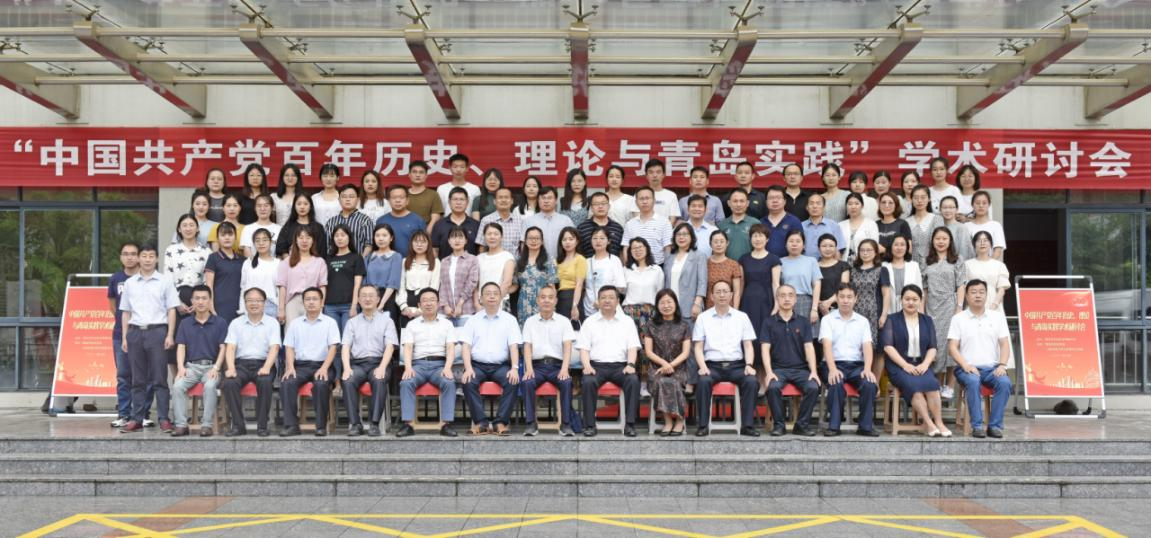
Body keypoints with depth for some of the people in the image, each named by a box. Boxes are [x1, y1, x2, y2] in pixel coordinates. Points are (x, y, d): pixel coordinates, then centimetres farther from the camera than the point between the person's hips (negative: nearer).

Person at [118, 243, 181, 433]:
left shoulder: (165, 281, 5)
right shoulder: (129, 283, 13)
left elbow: (171, 310, 2)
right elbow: (125, 312, 15)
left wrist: (170, 335, -6)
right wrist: (124, 337, 8)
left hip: (157, 331, -3)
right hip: (135, 332, 3)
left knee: (159, 378, -4)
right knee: (138, 380, 6)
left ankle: (163, 419, -2)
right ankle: (137, 419, 10)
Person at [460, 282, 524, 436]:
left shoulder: (509, 319, 10)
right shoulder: (473, 320, 12)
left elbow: (514, 346, 1)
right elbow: (466, 346, 3)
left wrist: (514, 368, -17)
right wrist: (468, 368, -15)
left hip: (501, 365, 0)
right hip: (478, 365, 0)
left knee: (512, 382, -30)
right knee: (468, 382, -31)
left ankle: (501, 422, -26)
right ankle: (480, 422, -26)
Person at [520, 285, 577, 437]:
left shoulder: (564, 321, 11)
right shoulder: (530, 322, 13)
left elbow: (567, 347, 0)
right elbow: (527, 347, 4)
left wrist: (564, 369, -17)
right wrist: (529, 368, -14)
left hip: (557, 365, 0)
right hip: (537, 365, 1)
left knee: (567, 382, -31)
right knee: (527, 382, -31)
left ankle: (566, 424, -24)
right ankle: (530, 423, -23)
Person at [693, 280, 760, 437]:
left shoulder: (742, 317, 13)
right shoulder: (703, 318, 10)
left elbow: (748, 345, 8)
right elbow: (698, 347, 5)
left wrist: (749, 365, -9)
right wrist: (702, 366, -12)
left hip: (736, 365, 1)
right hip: (712, 365, -1)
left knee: (751, 381, -29)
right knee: (703, 381, -33)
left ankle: (747, 425, -21)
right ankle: (703, 425, -25)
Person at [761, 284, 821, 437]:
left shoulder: (803, 322, 12)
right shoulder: (769, 322, 7)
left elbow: (809, 347, 4)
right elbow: (765, 349, -1)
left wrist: (814, 371, -11)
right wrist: (769, 372, -16)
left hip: (800, 368, 2)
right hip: (778, 368, -1)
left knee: (813, 387, -27)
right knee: (773, 387, -32)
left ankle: (802, 424, -9)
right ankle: (779, 424, -13)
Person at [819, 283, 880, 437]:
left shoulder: (863, 321, 14)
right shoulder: (828, 320, 7)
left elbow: (868, 347, 2)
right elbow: (827, 346, -8)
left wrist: (867, 369, -16)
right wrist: (832, 369, -24)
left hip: (857, 365, 2)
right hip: (835, 364, -2)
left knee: (870, 384, -28)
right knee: (836, 383, -35)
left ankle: (866, 426, -15)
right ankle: (833, 425, -21)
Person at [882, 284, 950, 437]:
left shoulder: (927, 321, 19)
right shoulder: (892, 320, 10)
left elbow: (932, 347, 11)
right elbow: (888, 346, -2)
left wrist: (925, 364, -9)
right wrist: (905, 365, -14)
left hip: (922, 365, 2)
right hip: (899, 365, -2)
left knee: (931, 383, -31)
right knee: (912, 384, -33)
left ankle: (938, 423, -28)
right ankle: (929, 424, -32)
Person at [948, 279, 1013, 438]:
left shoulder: (997, 317, 14)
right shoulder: (958, 319, 8)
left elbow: (1005, 344, 9)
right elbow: (952, 347, 1)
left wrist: (1002, 365, -9)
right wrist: (965, 365, -15)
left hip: (992, 368, 2)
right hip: (968, 368, -2)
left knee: (1005, 382, -30)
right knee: (973, 381, -36)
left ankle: (995, 425, -22)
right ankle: (977, 426, -28)